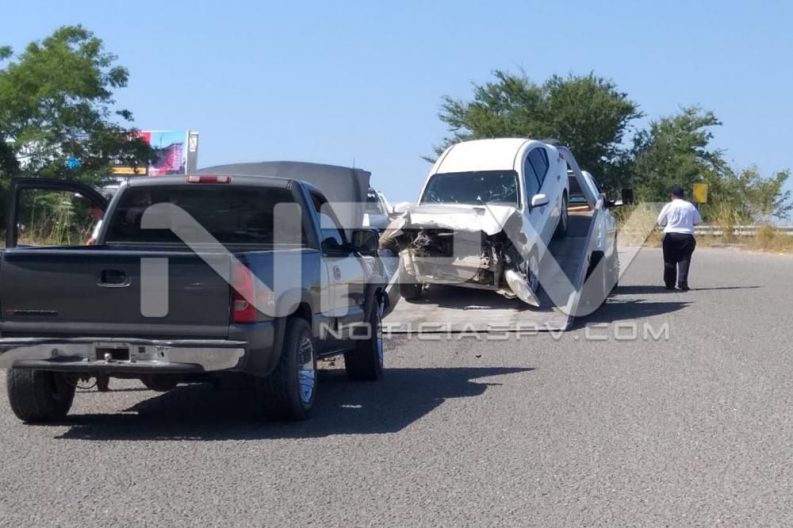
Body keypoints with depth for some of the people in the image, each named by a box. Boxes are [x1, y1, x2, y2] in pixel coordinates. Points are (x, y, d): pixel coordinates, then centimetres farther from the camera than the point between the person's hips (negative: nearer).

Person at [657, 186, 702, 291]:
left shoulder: (669, 206, -2)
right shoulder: (690, 206, 4)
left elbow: (661, 222, 2)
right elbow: (697, 221, 8)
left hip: (671, 236, -1)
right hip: (687, 236, 1)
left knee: (670, 261, 8)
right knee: (684, 261, 3)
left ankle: (670, 284, 11)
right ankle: (682, 283, -8)